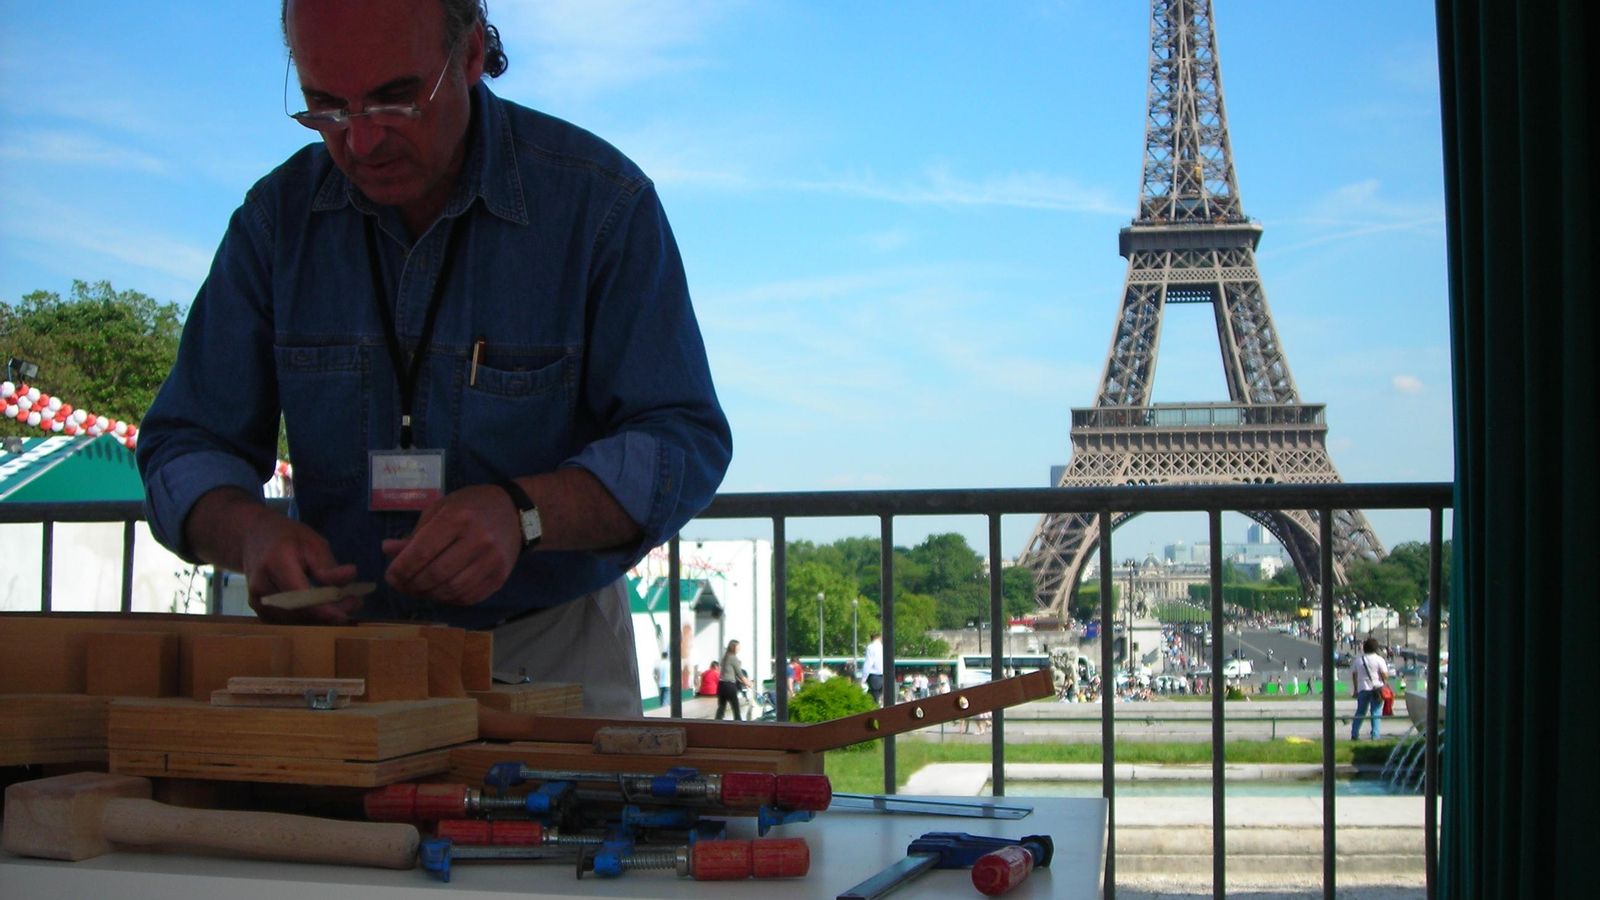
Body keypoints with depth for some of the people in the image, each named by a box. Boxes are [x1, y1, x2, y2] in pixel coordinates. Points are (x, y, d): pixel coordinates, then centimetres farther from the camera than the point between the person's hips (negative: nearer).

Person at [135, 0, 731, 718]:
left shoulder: (601, 200, -8)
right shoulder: (278, 215, 2)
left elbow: (687, 440, -10)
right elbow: (185, 444, 4)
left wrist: (523, 512, -28)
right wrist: (250, 531, -19)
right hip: (342, 646, 2)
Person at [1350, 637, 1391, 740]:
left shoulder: (1358, 659, 8)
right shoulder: (1379, 659, -6)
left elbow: (1354, 674, 13)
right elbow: (1385, 675, -11)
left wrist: (1356, 689, 21)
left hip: (1362, 689, 4)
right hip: (1376, 689, -4)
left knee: (1360, 712, 13)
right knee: (1376, 712, 2)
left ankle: (1354, 734, 11)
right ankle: (1375, 735, -2)